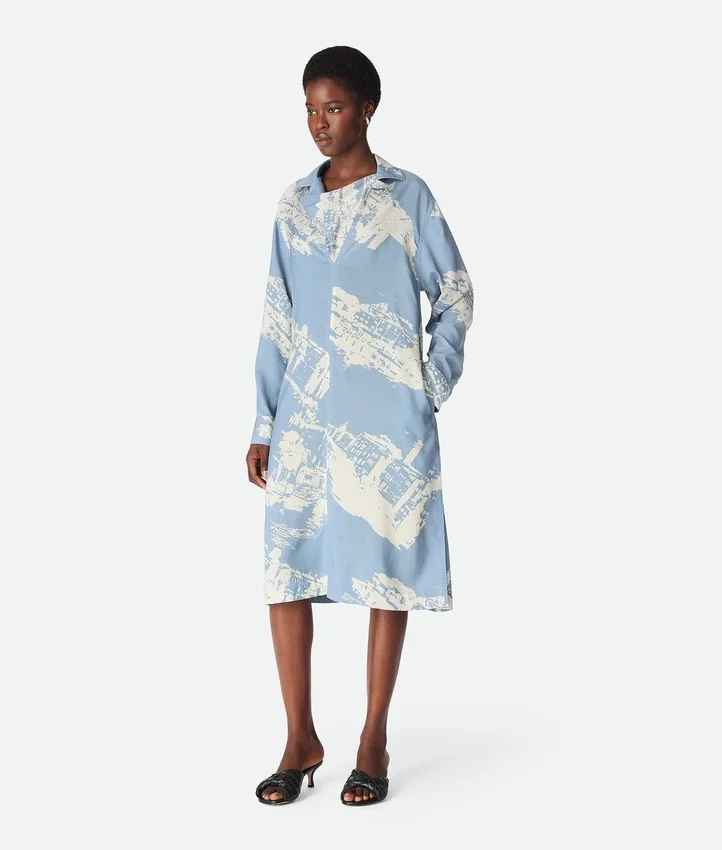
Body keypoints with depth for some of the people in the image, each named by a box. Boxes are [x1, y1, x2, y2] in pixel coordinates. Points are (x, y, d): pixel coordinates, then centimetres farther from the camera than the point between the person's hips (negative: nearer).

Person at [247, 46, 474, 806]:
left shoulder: (407, 196, -1)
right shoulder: (293, 205, 9)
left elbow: (455, 296, 3)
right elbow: (277, 321, 10)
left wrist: (431, 391, -4)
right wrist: (262, 425, 6)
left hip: (386, 417, -3)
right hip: (305, 417, 4)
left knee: (387, 566, 4)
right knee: (285, 568, 0)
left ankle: (374, 740, 16)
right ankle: (300, 738, 14)